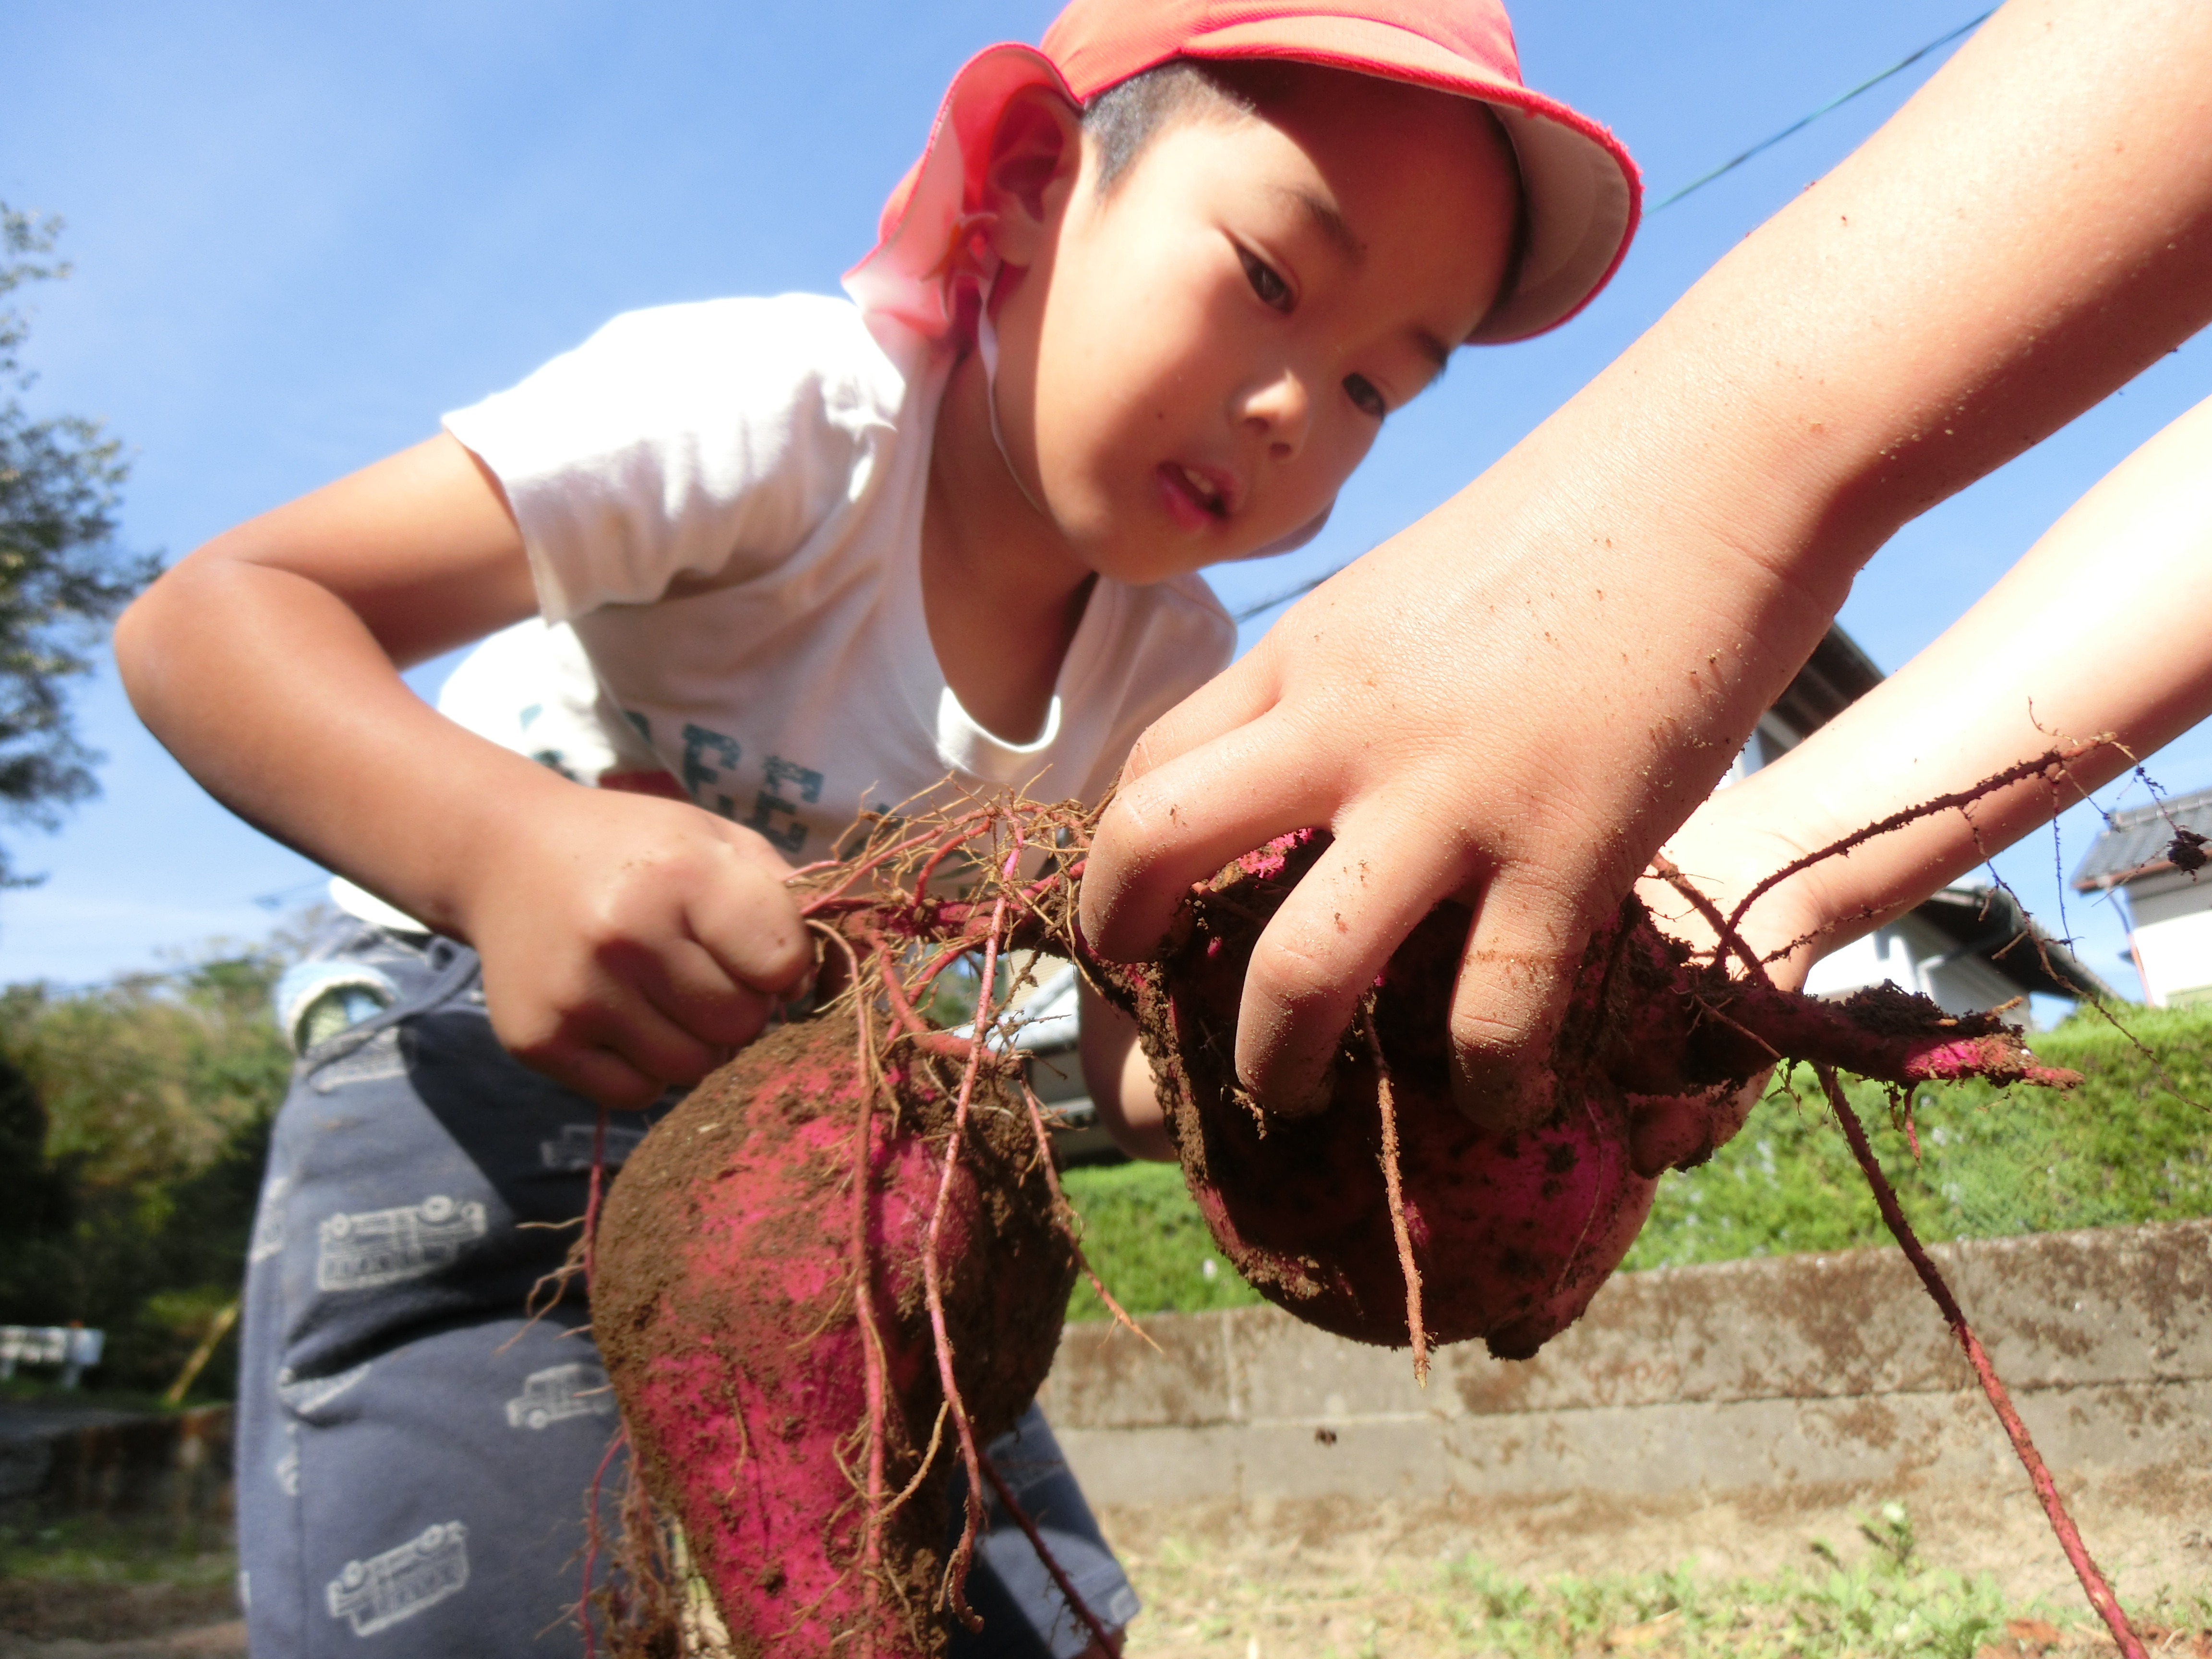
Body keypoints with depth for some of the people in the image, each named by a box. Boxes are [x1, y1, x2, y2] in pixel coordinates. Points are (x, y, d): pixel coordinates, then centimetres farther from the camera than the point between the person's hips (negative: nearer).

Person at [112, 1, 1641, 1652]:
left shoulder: (1170, 678, -10)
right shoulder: (784, 416, -27)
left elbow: (1137, 1058, -11)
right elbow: (210, 615, -30)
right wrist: (507, 847, -49)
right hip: (479, 1087, -4)